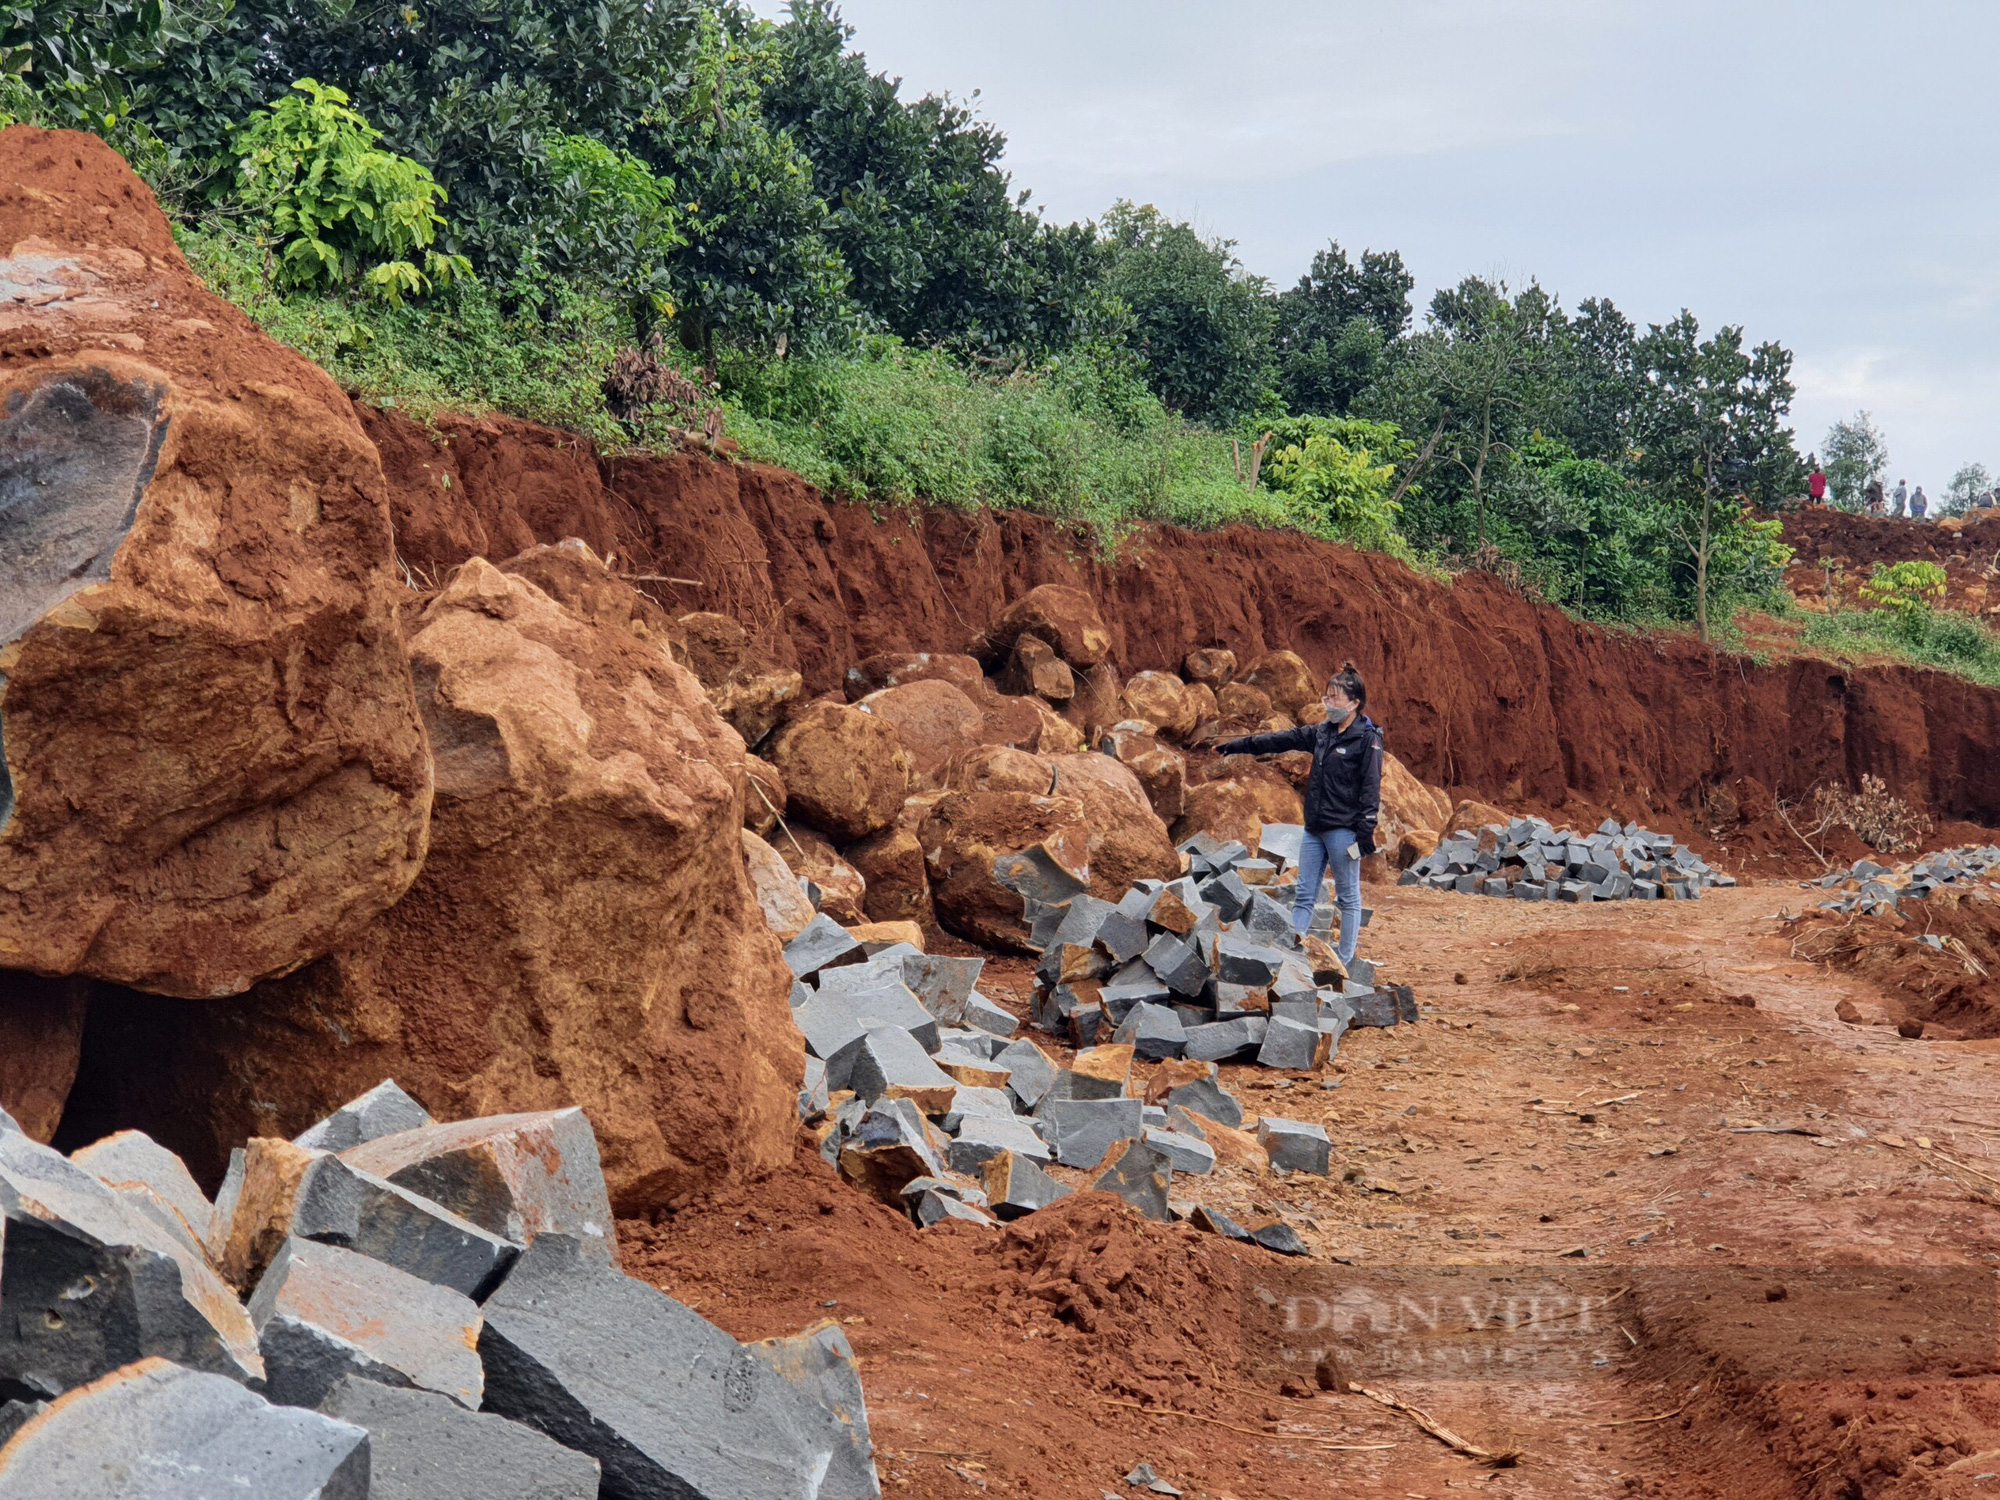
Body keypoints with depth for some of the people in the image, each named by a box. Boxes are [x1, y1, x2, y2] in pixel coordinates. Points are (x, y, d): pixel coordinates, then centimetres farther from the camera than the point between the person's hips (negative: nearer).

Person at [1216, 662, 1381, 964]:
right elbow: (1280, 740, 18)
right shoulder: (1322, 732, 12)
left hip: (1343, 830, -7)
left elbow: (1371, 788, -13)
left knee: (1348, 898, 2)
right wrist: (1236, 746, 19)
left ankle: (1345, 962, 9)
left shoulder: (1367, 739, -8)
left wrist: (1366, 832, -18)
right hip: (1315, 828, 7)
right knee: (1304, 896, 6)